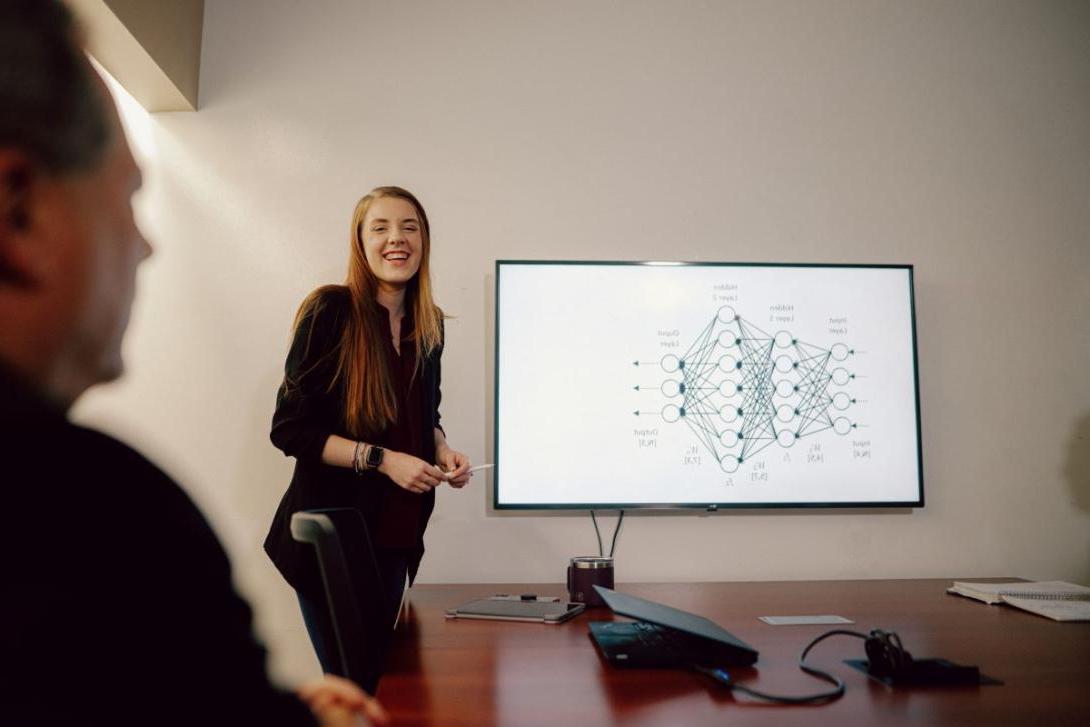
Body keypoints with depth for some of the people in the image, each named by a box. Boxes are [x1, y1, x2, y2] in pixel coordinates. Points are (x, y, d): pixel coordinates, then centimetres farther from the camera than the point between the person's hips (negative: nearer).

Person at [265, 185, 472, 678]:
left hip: (398, 533, 6)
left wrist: (442, 450, -2)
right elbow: (289, 428, -14)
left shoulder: (429, 324, 4)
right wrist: (383, 459, -20)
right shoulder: (330, 312, -14)